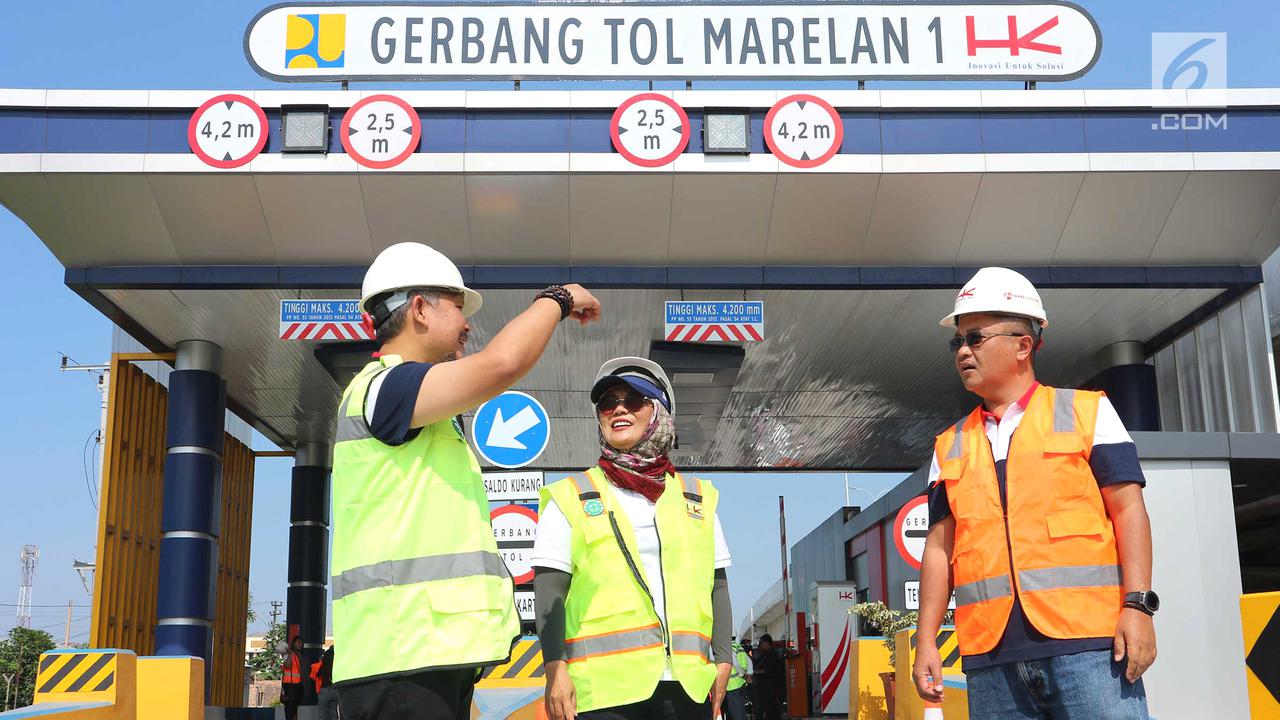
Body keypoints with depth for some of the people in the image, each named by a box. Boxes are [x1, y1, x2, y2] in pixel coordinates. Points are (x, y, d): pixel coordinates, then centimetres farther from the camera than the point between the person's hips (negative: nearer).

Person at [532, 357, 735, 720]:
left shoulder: (698, 499, 18)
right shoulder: (570, 499, 9)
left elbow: (717, 587, 16)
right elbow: (549, 592, 1)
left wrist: (722, 660, 5)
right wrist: (555, 668, -9)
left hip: (687, 684, 3)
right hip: (604, 685, -3)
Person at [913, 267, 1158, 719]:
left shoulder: (1086, 412, 9)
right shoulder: (950, 446, 18)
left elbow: (1128, 509, 2)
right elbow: (940, 546, 16)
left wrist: (1137, 605, -9)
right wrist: (926, 641, 7)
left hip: (1087, 645, -3)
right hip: (990, 656, 4)